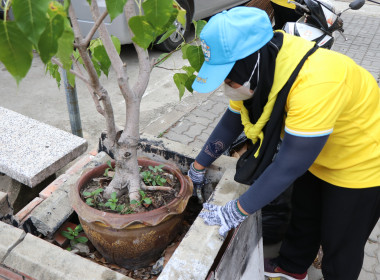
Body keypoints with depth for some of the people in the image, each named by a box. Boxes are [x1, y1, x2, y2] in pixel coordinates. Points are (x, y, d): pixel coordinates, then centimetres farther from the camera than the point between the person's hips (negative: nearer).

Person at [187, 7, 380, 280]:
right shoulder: (260, 70, -16)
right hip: (316, 157, 7)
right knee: (303, 217, 25)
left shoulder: (314, 83, -42)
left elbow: (290, 163, -37)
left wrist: (238, 210, -29)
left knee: (340, 245, 12)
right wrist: (199, 165, 4)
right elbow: (231, 123, -3)